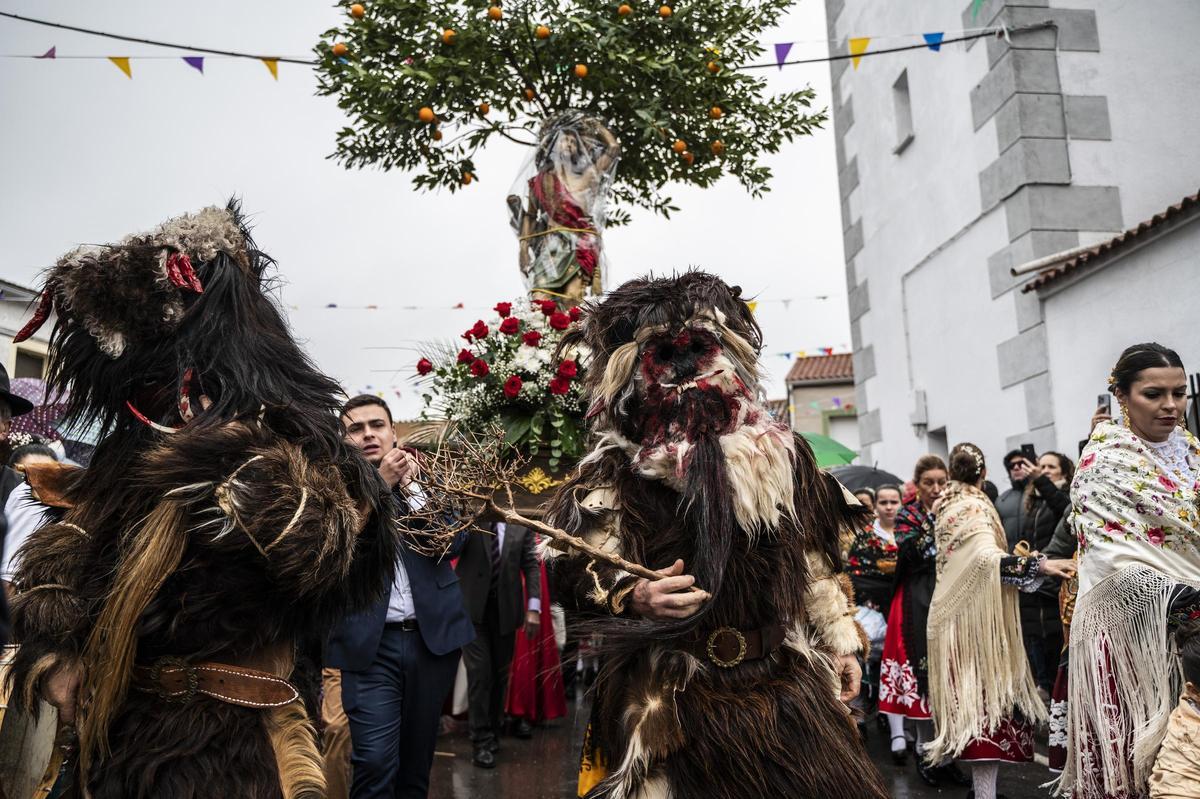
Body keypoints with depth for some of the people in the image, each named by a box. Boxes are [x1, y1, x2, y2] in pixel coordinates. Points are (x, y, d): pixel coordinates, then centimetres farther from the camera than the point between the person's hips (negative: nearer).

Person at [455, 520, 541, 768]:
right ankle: (481, 741, 4)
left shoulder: (521, 527, 3)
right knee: (479, 672, -5)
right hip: (473, 608, -2)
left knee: (500, 673, 10)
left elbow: (531, 567, 3)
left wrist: (533, 608, -4)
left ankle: (493, 732, 26)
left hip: (506, 610, 2)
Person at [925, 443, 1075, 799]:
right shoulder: (976, 507, -13)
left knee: (969, 691, 12)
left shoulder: (947, 504, 11)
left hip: (955, 610, 8)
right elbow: (987, 556, -29)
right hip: (976, 616, -8)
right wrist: (1040, 564, -35)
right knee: (985, 693, -8)